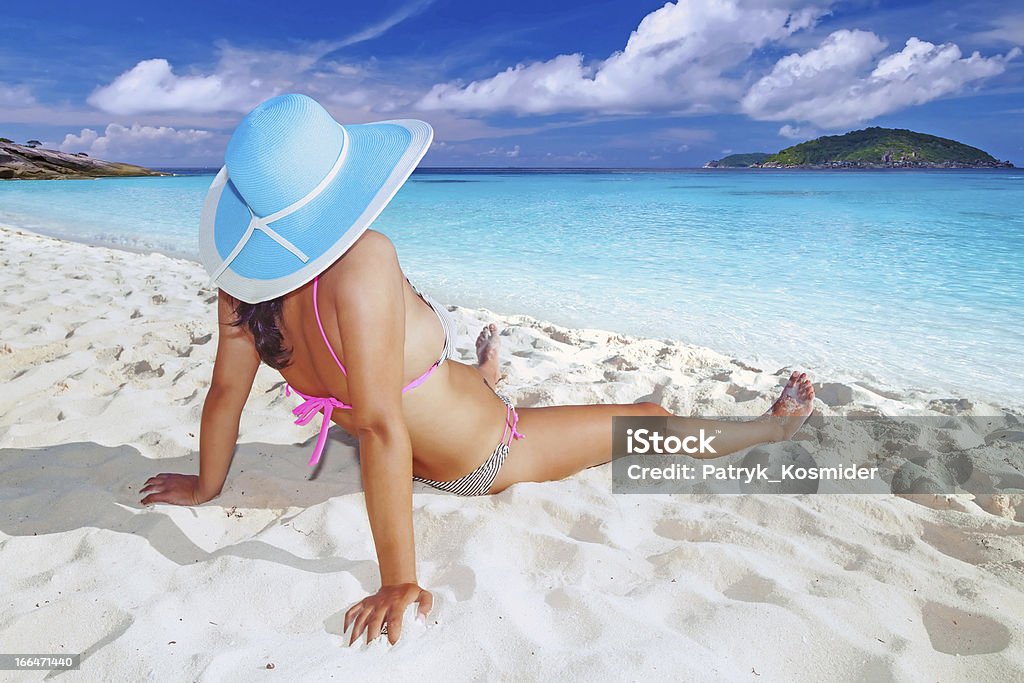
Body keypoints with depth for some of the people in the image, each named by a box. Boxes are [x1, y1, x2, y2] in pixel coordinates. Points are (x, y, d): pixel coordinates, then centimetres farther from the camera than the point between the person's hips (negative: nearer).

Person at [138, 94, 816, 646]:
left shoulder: (246, 274, -17)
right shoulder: (364, 262, -38)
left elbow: (226, 390, -8)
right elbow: (380, 426, -40)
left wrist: (206, 486, 9)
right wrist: (399, 581, -34)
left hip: (420, 459, 6)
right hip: (488, 460, -5)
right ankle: (774, 425, 41)